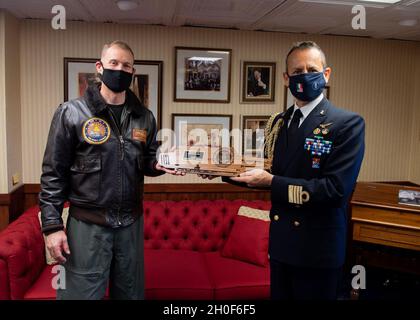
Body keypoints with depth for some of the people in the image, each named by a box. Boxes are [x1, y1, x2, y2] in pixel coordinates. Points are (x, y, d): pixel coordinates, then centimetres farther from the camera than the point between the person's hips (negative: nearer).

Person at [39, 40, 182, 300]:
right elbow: (53, 173, -6)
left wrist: (158, 165, -9)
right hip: (87, 224, -4)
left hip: (132, 223, 4)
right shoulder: (71, 112, -6)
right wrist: (52, 225, -10)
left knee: (131, 292, 18)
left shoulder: (145, 117, 6)